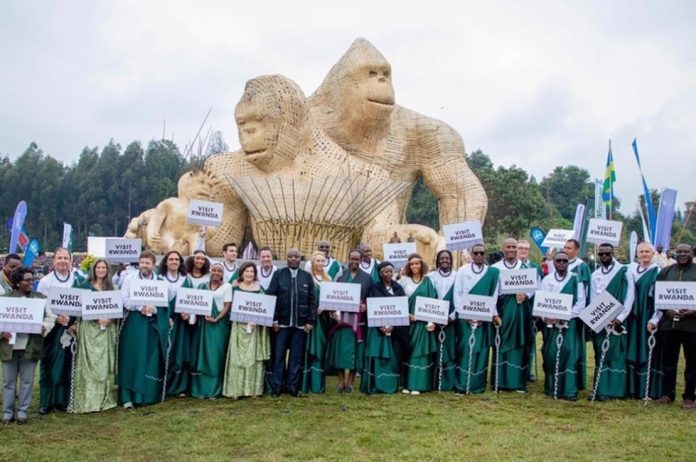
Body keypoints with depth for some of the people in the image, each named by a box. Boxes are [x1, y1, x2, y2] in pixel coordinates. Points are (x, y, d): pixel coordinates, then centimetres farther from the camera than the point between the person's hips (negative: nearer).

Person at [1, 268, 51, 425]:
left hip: (30, 346, 0)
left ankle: (22, 412, 17)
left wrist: (44, 327, -15)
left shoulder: (40, 297, 5)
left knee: (27, 381, 6)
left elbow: (49, 317, 4)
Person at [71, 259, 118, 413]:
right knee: (89, 363, -7)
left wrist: (110, 318, -9)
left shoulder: (111, 288, 13)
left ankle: (105, 398, 10)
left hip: (107, 329, 3)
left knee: (106, 363, 4)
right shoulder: (85, 286, 3)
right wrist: (97, 318, -16)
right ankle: (88, 400, -4)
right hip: (89, 328, -3)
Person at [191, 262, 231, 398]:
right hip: (203, 323, 3)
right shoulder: (203, 286, 11)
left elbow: (227, 306, -3)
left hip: (219, 323, -3)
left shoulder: (227, 286, 3)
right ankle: (200, 388, 9)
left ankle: (214, 389, 4)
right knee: (202, 354, 3)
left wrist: (216, 319, -15)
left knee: (215, 355, -3)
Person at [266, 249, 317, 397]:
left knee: (296, 356, 6)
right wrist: (274, 319, -8)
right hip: (282, 322, -1)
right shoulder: (278, 274, 2)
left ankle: (293, 386, 17)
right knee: (278, 355, 5)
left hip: (301, 323, 1)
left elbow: (313, 300, 3)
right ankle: (277, 386, 15)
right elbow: (271, 297, -1)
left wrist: (311, 321, -4)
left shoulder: (307, 276, 5)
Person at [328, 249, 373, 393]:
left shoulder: (367, 278, 7)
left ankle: (350, 381, 10)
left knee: (354, 349, 1)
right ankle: (341, 381, 10)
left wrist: (365, 305, -15)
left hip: (357, 318, -1)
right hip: (341, 316, 1)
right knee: (340, 348, 1)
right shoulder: (341, 276, 11)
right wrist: (333, 310, -9)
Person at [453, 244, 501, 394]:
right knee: (464, 349, -2)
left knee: (480, 349, 3)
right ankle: (461, 385, 3)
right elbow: (456, 294, -1)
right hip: (464, 317, -1)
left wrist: (493, 314, -7)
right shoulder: (462, 271, 2)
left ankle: (478, 384, 11)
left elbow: (494, 295, 3)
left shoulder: (493, 272, 4)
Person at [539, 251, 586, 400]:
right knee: (551, 354, 3)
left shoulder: (575, 279, 1)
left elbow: (581, 302, -4)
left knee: (570, 353, -6)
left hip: (570, 323, -2)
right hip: (550, 323, 2)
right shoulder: (547, 280, 7)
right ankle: (551, 387, 14)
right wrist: (546, 316, -15)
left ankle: (570, 390, -2)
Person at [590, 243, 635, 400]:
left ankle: (613, 390, 3)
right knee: (600, 355, 7)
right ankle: (601, 389, 12)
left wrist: (620, 318, -15)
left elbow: (629, 296, -7)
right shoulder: (595, 274, 11)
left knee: (615, 354, -2)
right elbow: (593, 298, 10)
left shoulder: (624, 272, -3)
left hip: (616, 321, -5)